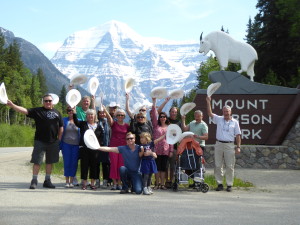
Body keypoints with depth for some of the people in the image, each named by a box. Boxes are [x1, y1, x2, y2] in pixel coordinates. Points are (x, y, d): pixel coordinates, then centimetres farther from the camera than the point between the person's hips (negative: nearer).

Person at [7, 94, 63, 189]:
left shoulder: (57, 113, 10)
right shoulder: (37, 111, 0)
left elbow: (61, 127, 13)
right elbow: (25, 111, -12)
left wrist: (59, 139, 6)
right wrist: (12, 105, -25)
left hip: (53, 142, 3)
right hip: (40, 141, -3)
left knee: (50, 162, 10)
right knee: (37, 162, -3)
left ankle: (47, 181, 20)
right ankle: (34, 181, 5)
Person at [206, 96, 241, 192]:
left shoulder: (235, 122, 6)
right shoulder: (219, 119, 8)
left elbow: (238, 135, 6)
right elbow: (210, 113, -3)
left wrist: (238, 146, -1)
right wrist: (208, 102, -12)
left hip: (229, 145, -2)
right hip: (219, 144, 2)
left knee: (230, 166, 0)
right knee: (217, 165, 3)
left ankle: (229, 184, 8)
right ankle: (220, 184, 12)